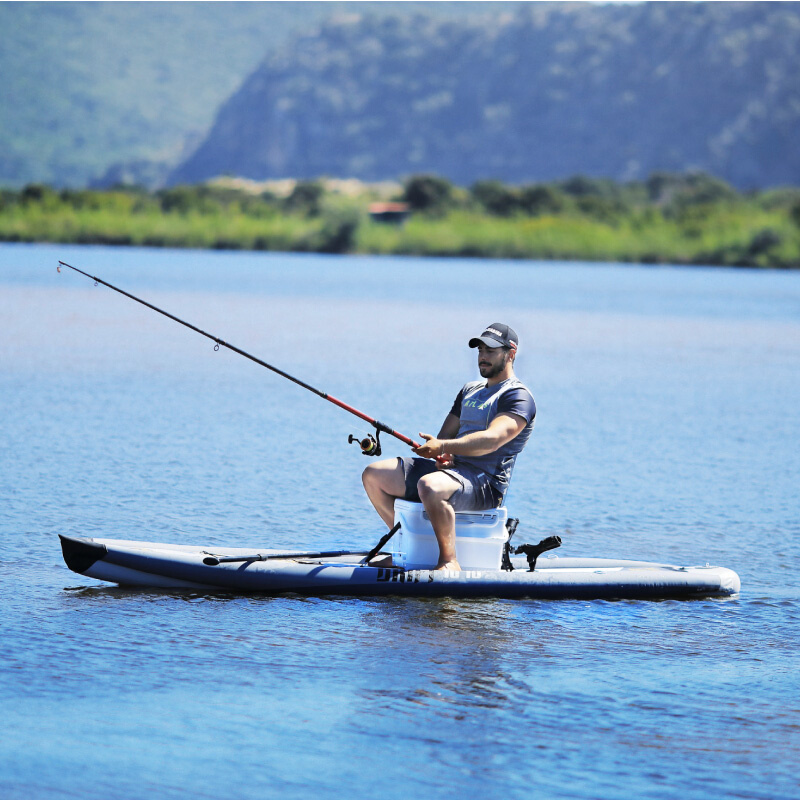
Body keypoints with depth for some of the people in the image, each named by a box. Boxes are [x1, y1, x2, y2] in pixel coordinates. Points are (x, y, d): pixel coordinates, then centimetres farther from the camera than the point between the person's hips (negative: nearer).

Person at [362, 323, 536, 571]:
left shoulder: (519, 397, -5)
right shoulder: (470, 390, 24)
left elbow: (492, 440, -21)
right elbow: (447, 434, 21)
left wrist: (443, 447, -32)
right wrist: (442, 456, -4)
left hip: (485, 484, -9)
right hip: (450, 469, 9)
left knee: (429, 486, -41)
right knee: (373, 475, 1)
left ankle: (449, 561, -31)